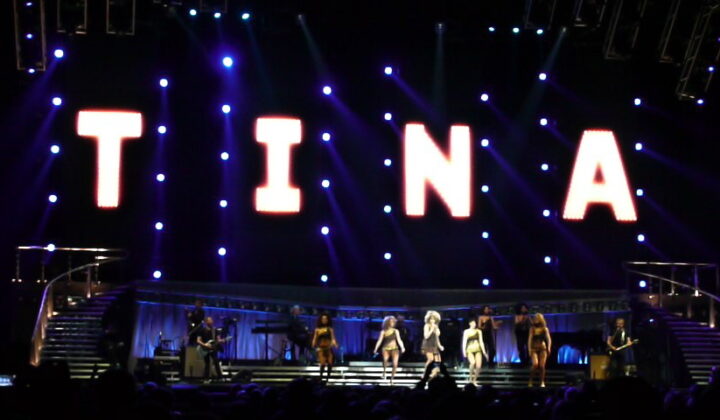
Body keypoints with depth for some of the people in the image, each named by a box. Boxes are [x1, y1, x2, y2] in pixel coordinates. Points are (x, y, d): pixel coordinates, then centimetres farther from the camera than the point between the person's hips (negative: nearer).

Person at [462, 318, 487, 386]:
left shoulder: (478, 331, 12)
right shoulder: (466, 332, 4)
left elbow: (481, 342, 14)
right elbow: (464, 342, -1)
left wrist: (484, 351, 9)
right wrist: (464, 351, -13)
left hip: (478, 350, 3)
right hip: (470, 350, -3)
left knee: (478, 366, -11)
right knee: (472, 362, -29)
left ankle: (474, 380, 8)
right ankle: (471, 378, -10)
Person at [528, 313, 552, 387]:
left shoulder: (545, 329, 5)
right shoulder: (532, 329, 8)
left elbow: (549, 339, 2)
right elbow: (530, 339, 7)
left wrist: (549, 348, -13)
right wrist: (529, 349, -3)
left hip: (542, 349, 0)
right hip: (534, 349, 0)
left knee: (542, 366, -5)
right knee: (535, 364, -17)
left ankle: (542, 382, 4)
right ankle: (530, 380, -4)